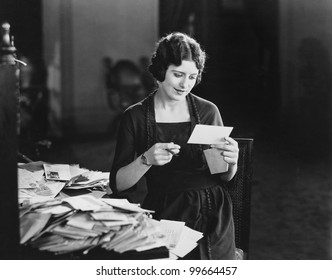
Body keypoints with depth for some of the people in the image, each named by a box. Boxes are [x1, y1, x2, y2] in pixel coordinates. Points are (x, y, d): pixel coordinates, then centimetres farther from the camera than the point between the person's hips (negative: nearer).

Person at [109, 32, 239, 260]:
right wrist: (146, 160, -19)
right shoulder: (135, 117, 1)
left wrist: (231, 162, -9)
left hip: (211, 215, 1)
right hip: (164, 214, -1)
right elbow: (117, 185, -2)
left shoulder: (208, 111, 5)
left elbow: (224, 177, 13)